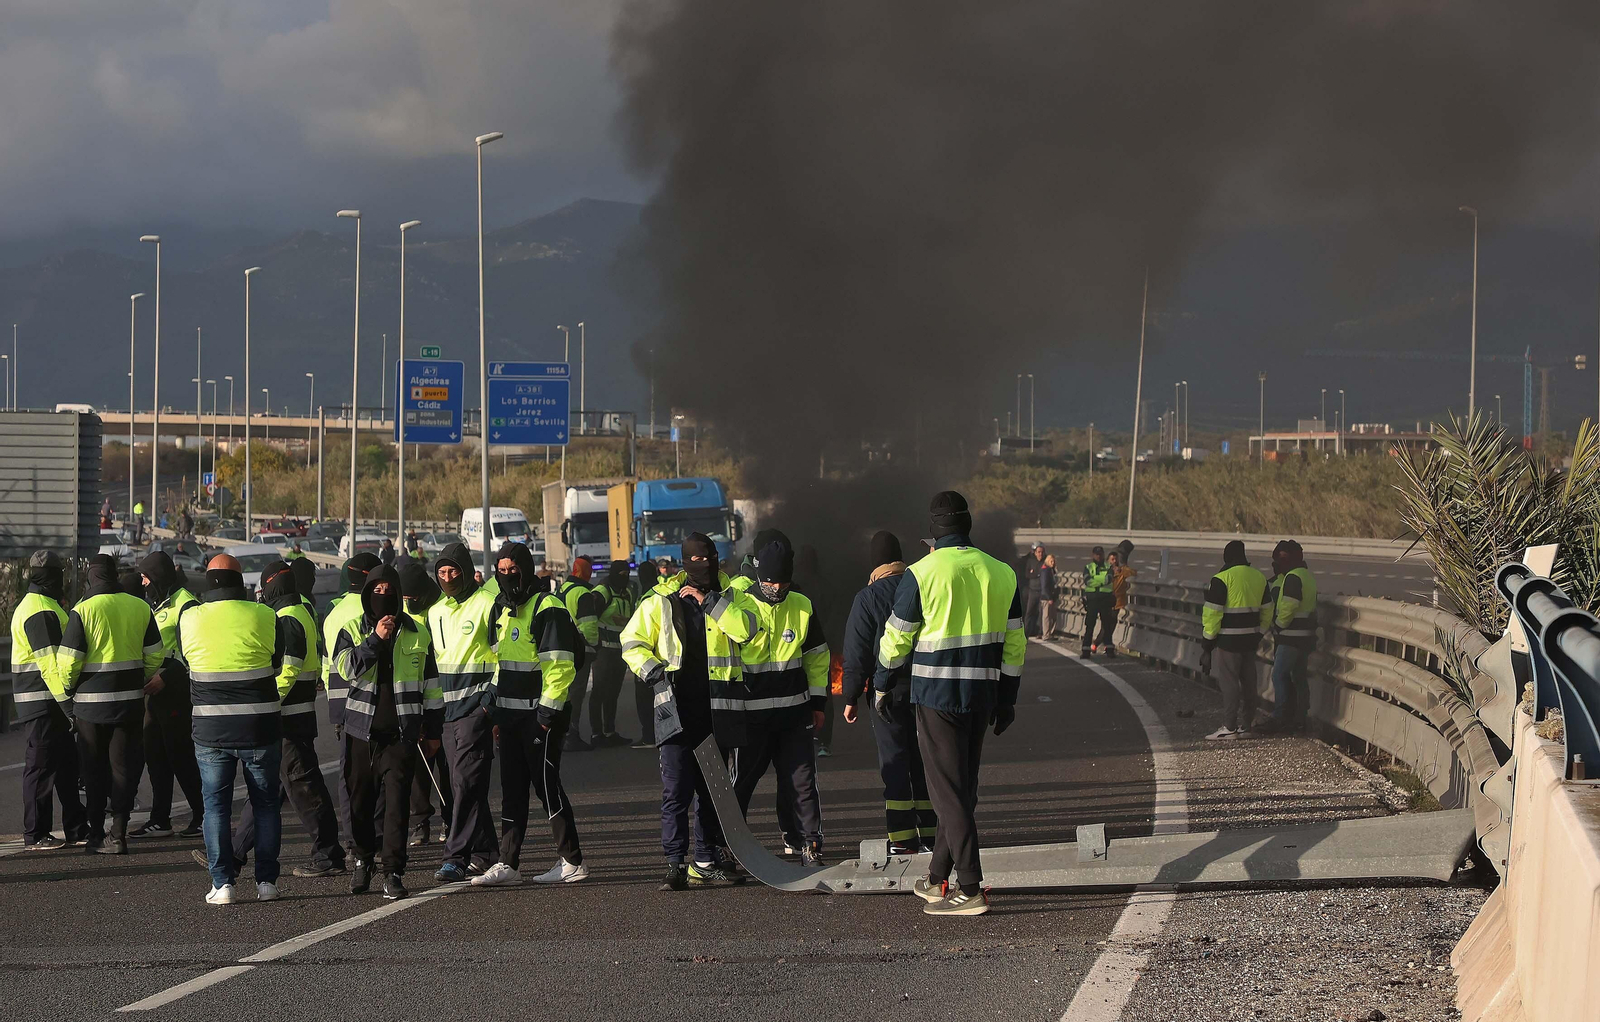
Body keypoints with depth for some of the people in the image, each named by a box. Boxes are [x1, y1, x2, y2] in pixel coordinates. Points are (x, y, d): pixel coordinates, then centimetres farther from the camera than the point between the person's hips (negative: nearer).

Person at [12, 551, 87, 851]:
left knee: (67, 764, 14)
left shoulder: (34, 605, 18)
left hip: (49, 703, 10)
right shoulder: (41, 612, -17)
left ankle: (77, 829, 20)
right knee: (42, 766, -4)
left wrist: (68, 702, 21)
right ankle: (35, 836, 1)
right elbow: (51, 665, -23)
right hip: (43, 703, -10)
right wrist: (69, 705, -23)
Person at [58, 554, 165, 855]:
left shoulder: (83, 610, -10)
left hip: (92, 701, -3)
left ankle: (96, 834, 11)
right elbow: (155, 653, 7)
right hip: (131, 699, 3)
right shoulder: (140, 608, 2)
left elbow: (69, 661, -12)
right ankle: (118, 834, 0)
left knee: (94, 770, 8)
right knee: (124, 765, 6)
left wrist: (68, 688, 6)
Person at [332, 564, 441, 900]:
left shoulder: (416, 633, 8)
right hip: (362, 730, 1)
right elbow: (346, 667, -12)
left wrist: (433, 730, 13)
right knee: (360, 799, 7)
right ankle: (363, 858, 27)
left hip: (401, 731, -1)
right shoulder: (352, 629, 6)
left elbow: (431, 684, 13)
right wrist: (376, 640, -19)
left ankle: (393, 871, -5)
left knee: (397, 800, -7)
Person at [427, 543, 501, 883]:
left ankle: (457, 858, -17)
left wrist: (491, 701, -13)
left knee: (466, 782, -13)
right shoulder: (435, 612, 17)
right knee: (462, 784, 10)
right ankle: (485, 853, 18)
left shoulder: (487, 603, -6)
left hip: (477, 706, -8)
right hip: (447, 709, 8)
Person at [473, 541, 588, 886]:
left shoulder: (547, 608, -12)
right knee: (512, 790, 9)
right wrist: (496, 715, 18)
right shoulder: (503, 609, 16)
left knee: (547, 787, -5)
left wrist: (548, 713, -20)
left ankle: (572, 861, 2)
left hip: (539, 716, -8)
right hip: (511, 715, 9)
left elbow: (559, 664, -17)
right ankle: (508, 863, 12)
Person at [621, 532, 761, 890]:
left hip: (717, 709, 2)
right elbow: (632, 642, 8)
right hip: (677, 706, -2)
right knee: (676, 789, -8)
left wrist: (708, 601, -14)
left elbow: (745, 629, -12)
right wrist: (655, 672, -7)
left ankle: (706, 862, 19)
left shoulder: (732, 596, 7)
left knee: (711, 787, 10)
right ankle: (674, 864, -7)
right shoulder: (661, 601, 4)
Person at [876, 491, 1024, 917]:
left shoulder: (921, 574, -9)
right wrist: (1007, 700, 18)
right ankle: (937, 878, 25)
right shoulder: (1002, 574, 5)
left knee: (948, 791, -3)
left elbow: (896, 638, -2)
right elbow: (1014, 643, 10)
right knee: (963, 787, 15)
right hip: (981, 696, 5)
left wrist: (882, 685, 13)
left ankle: (971, 889, -8)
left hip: (936, 694, -5)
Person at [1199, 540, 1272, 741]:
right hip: (1250, 639, 7)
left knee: (1229, 682, -4)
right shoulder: (1259, 578, 10)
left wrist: (1207, 642, -7)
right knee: (1248, 682, 12)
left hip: (1229, 640, -7)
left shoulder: (1222, 579, -12)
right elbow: (1267, 611, 16)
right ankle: (1245, 725, 16)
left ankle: (1229, 728, -4)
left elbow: (1212, 613, -13)